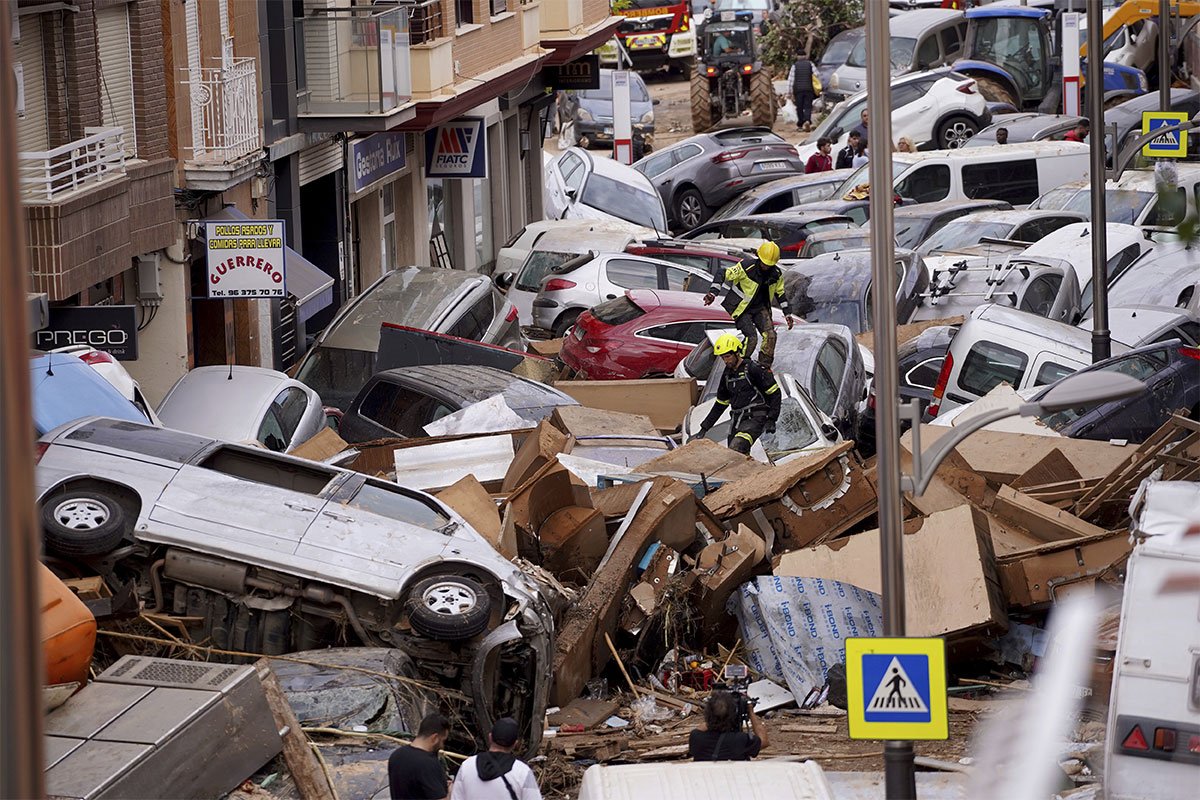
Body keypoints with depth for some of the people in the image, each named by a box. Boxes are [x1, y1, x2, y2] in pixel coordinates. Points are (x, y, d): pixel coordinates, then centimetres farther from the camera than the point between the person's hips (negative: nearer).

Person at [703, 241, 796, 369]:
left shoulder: (777, 274, -5)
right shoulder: (746, 267, -22)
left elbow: (780, 293, 12)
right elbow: (723, 274, -18)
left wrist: (788, 313, 12)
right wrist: (713, 293, -27)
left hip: (760, 308, 5)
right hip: (741, 308, -5)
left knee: (770, 335, -10)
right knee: (752, 337, -19)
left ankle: (765, 367, 4)